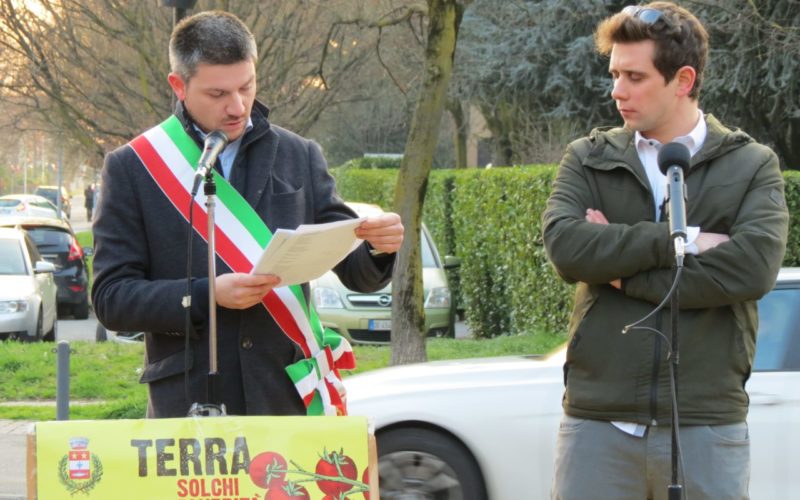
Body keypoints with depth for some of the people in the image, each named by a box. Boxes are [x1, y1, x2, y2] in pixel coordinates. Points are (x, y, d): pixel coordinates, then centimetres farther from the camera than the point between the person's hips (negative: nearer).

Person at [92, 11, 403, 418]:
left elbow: (357, 274, 15)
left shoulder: (299, 157, 11)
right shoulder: (132, 168, 4)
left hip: (289, 401, 2)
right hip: (188, 407, -2)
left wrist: (379, 248, -8)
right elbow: (110, 298, -1)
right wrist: (206, 296, -14)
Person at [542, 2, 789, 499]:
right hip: (598, 420, 1)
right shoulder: (589, 160, 9)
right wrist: (680, 240, -14)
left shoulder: (752, 165, 4)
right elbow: (565, 245, -9)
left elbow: (753, 267, -12)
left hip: (708, 424, -1)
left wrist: (624, 270, -9)